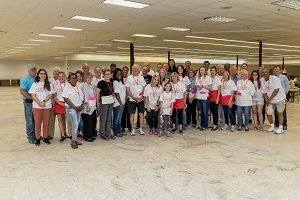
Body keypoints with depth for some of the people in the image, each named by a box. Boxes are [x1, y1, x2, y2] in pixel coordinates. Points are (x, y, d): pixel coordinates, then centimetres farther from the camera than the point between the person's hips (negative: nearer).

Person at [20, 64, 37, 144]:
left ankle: (36, 135, 25)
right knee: (30, 121, 1)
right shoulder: (25, 79, -8)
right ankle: (31, 137, 10)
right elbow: (22, 91, -17)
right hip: (29, 102, -6)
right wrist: (32, 98, -20)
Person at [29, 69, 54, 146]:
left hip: (47, 107, 1)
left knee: (46, 123, 5)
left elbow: (50, 95, 1)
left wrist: (44, 101, -14)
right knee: (37, 123, 2)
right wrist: (39, 103, -16)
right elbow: (33, 96, -2)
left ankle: (45, 138, 16)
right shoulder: (35, 84, 6)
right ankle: (37, 139, 12)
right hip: (37, 107, -1)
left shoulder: (49, 85, 9)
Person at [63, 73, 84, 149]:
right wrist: (75, 107, -14)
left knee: (76, 125, 8)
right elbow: (66, 99, -13)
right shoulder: (67, 87, -6)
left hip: (79, 108, 7)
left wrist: (82, 106, 1)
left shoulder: (79, 88, 15)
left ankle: (74, 140, 16)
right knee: (75, 125, -10)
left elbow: (82, 98, 18)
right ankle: (73, 141, -1)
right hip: (71, 108, -6)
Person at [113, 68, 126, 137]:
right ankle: (116, 132, 9)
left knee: (120, 118, 14)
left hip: (122, 103, 9)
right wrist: (120, 103, -16)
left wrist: (123, 102, 12)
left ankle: (119, 131, 22)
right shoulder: (115, 82, -13)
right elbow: (116, 94, -17)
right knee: (117, 118, 0)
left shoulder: (121, 82, 14)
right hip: (117, 104, -8)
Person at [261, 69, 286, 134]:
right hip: (269, 100, 5)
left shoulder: (275, 79, -18)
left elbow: (276, 90, -23)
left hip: (279, 98, -5)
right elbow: (264, 93, 1)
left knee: (280, 113, -1)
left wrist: (269, 99, -21)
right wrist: (267, 101, -9)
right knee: (268, 113, 3)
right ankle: (272, 127, 23)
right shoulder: (262, 81, -3)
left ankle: (281, 128, 9)